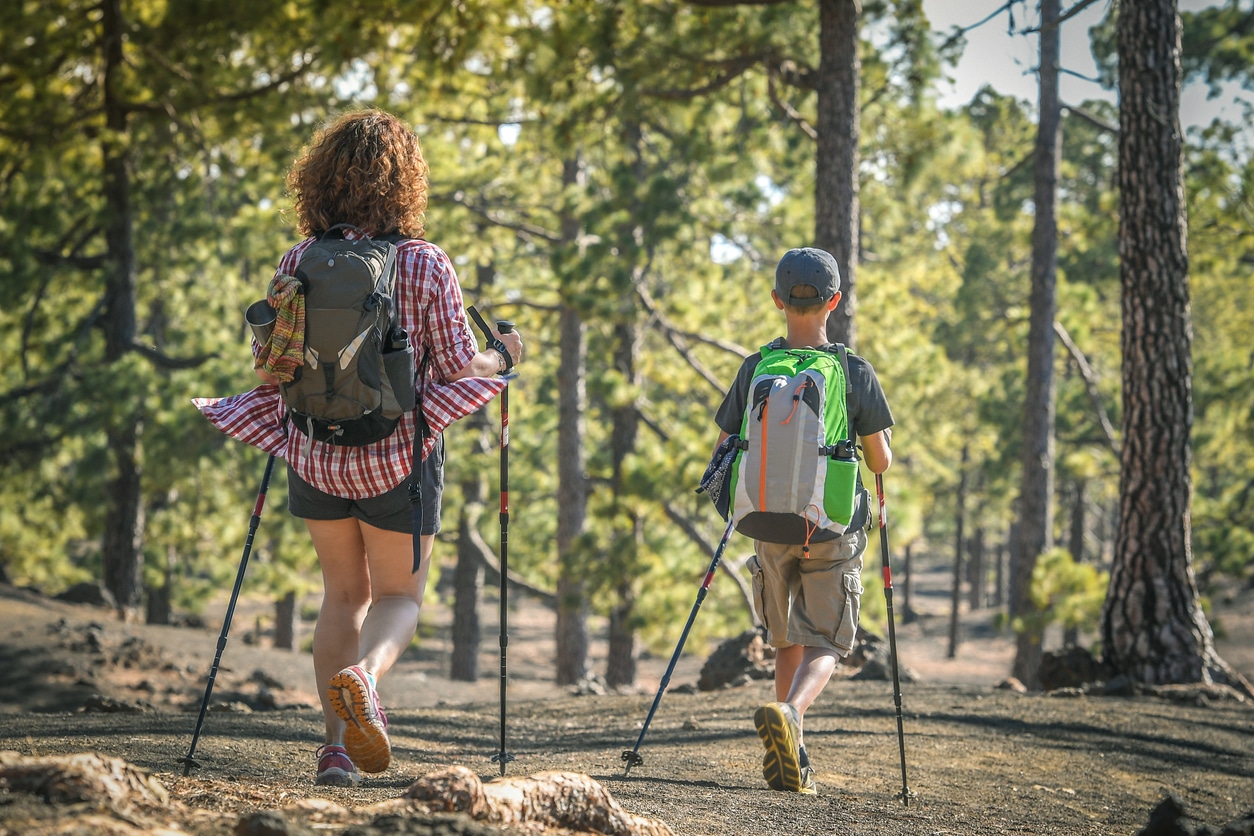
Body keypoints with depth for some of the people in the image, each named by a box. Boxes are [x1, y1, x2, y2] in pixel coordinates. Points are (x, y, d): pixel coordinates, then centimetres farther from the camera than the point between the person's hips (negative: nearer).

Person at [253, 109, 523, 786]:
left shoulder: (298, 264, -4)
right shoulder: (425, 265, -11)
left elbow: (267, 371, 1)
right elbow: (459, 369, -8)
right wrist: (504, 356, 12)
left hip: (316, 456, 2)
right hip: (399, 456, -2)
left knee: (345, 593, 19)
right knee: (399, 595, 15)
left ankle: (338, 744, 9)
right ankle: (363, 673, -19)